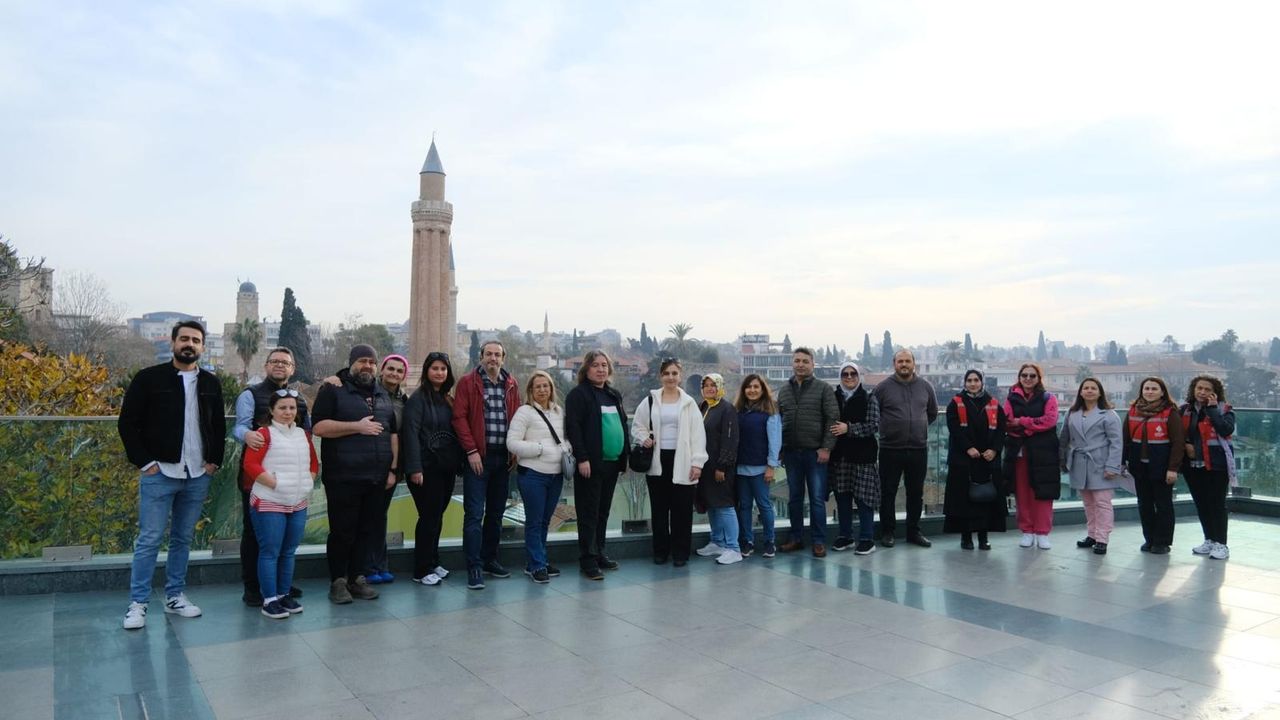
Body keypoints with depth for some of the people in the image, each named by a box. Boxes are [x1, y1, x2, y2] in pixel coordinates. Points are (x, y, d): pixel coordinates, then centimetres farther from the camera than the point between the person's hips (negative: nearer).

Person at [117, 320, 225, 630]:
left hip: (197, 476, 4)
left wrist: (215, 460, 5)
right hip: (159, 473, -4)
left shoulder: (211, 383, 9)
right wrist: (144, 462, -9)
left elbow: (219, 426, 15)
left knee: (183, 539, 12)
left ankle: (175, 596, 22)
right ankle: (138, 603, 8)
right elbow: (128, 424, -4)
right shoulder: (149, 378, -4)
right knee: (149, 540, -1)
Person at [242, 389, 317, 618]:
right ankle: (269, 600, 3)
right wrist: (275, 484, -17)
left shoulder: (303, 435, 12)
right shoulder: (264, 433, -7)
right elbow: (251, 464, -14)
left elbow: (313, 463, 20)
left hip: (298, 504, 6)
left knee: (288, 552, 12)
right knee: (270, 552, -2)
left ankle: (284, 595, 21)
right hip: (269, 503, -6)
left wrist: (307, 483, 5)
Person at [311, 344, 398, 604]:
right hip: (343, 477, -5)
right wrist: (357, 427, -16)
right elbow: (318, 426, -12)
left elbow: (393, 433, 18)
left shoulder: (382, 393, 16)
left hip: (376, 477, 5)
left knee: (365, 530, 9)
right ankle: (337, 582, 12)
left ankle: (356, 578, 20)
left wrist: (393, 468, 11)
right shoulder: (333, 389, -1)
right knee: (342, 531, 1)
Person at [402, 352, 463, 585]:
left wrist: (459, 462, 8)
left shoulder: (448, 400, 14)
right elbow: (411, 433, -14)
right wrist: (415, 467, -21)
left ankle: (433, 563, 23)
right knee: (429, 516, -3)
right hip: (427, 467, -6)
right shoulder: (418, 398, -7)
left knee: (437, 515, 12)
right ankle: (421, 570, 6)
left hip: (446, 467, 6)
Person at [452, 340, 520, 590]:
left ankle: (490, 560, 24)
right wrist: (471, 450, -13)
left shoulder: (511, 385, 12)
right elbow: (459, 417, -7)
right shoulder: (467, 382, -1)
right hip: (478, 457, -5)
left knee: (496, 513, 12)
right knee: (474, 514, -5)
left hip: (503, 457, 5)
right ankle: (474, 567, -1)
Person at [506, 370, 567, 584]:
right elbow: (512, 443, -13)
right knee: (534, 522, 1)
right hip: (533, 475, -6)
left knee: (545, 521, 15)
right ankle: (537, 566, 9)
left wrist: (566, 451, 1)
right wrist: (540, 448, -16)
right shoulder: (525, 412, -7)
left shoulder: (559, 412, 12)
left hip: (555, 475, 6)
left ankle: (537, 562, 26)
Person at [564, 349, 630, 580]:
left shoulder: (614, 395, 16)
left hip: (612, 463, 7)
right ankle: (588, 561, 3)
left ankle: (599, 553, 23)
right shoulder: (579, 394, -7)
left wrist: (624, 457, 15)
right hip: (591, 464, -7)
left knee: (603, 511, 14)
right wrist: (582, 458, -20)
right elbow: (573, 427, -14)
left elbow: (623, 424, 21)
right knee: (589, 513, -2)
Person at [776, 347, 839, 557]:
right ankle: (796, 538, 21)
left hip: (816, 453, -4)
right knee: (794, 498, 11)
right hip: (791, 453, 4)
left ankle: (819, 541, 8)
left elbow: (832, 419, -6)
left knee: (817, 499, 0)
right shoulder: (783, 390, 10)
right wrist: (779, 450, 7)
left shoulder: (823, 389, -1)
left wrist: (826, 448, -13)